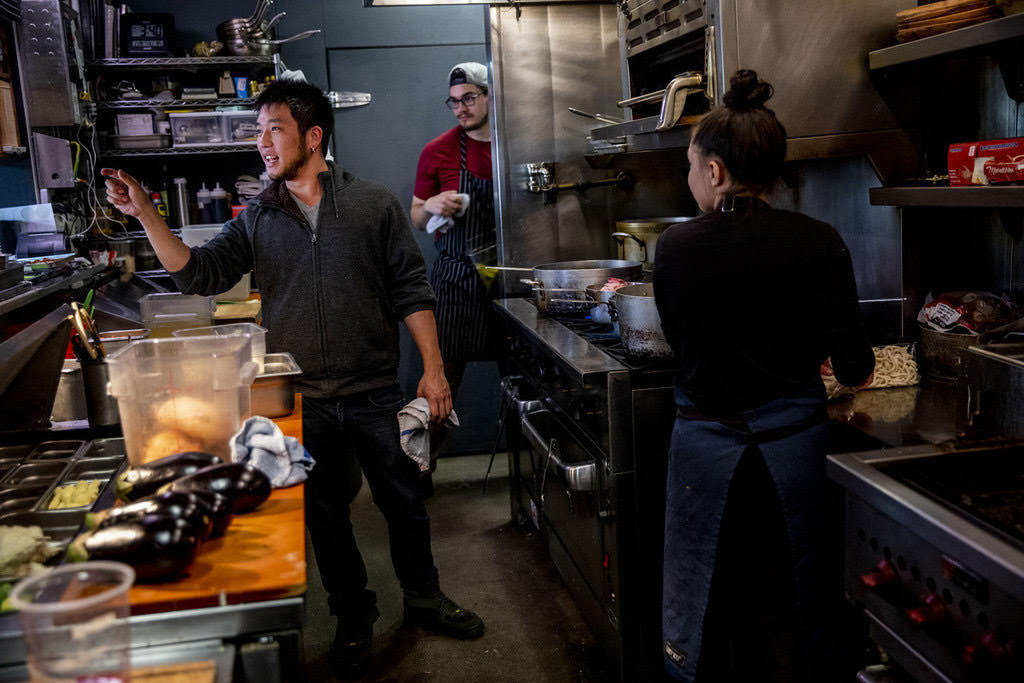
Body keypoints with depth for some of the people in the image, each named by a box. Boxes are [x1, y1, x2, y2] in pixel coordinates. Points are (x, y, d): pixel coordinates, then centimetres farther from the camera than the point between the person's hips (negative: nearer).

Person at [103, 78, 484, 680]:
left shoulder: (374, 203, -2)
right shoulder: (257, 219, 5)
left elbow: (412, 291, -2)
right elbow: (200, 274, -2)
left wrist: (433, 369, -6)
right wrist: (145, 213, -11)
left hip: (374, 393, -2)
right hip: (300, 400, 2)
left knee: (403, 500, 10)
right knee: (324, 512, 13)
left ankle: (425, 598, 34)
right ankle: (354, 616, 34)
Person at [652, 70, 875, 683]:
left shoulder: (675, 248, -9)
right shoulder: (818, 242, -10)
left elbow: (683, 345, 4)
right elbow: (854, 369, -9)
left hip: (705, 443, 0)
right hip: (792, 441, 1)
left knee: (706, 607, 16)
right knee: (790, 611, 17)